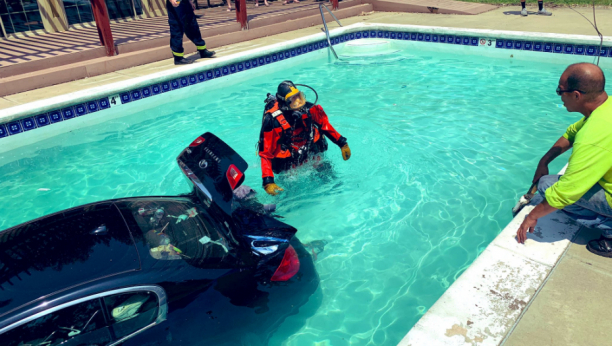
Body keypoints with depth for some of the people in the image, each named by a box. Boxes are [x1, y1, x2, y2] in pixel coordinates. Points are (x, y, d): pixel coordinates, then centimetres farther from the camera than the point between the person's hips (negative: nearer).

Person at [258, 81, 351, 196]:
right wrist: (268, 182, -30)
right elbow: (265, 154, -23)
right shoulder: (273, 121, -29)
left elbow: (325, 125, 4)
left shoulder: (309, 109, -17)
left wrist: (342, 144, 5)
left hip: (313, 155, 4)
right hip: (289, 164, -4)